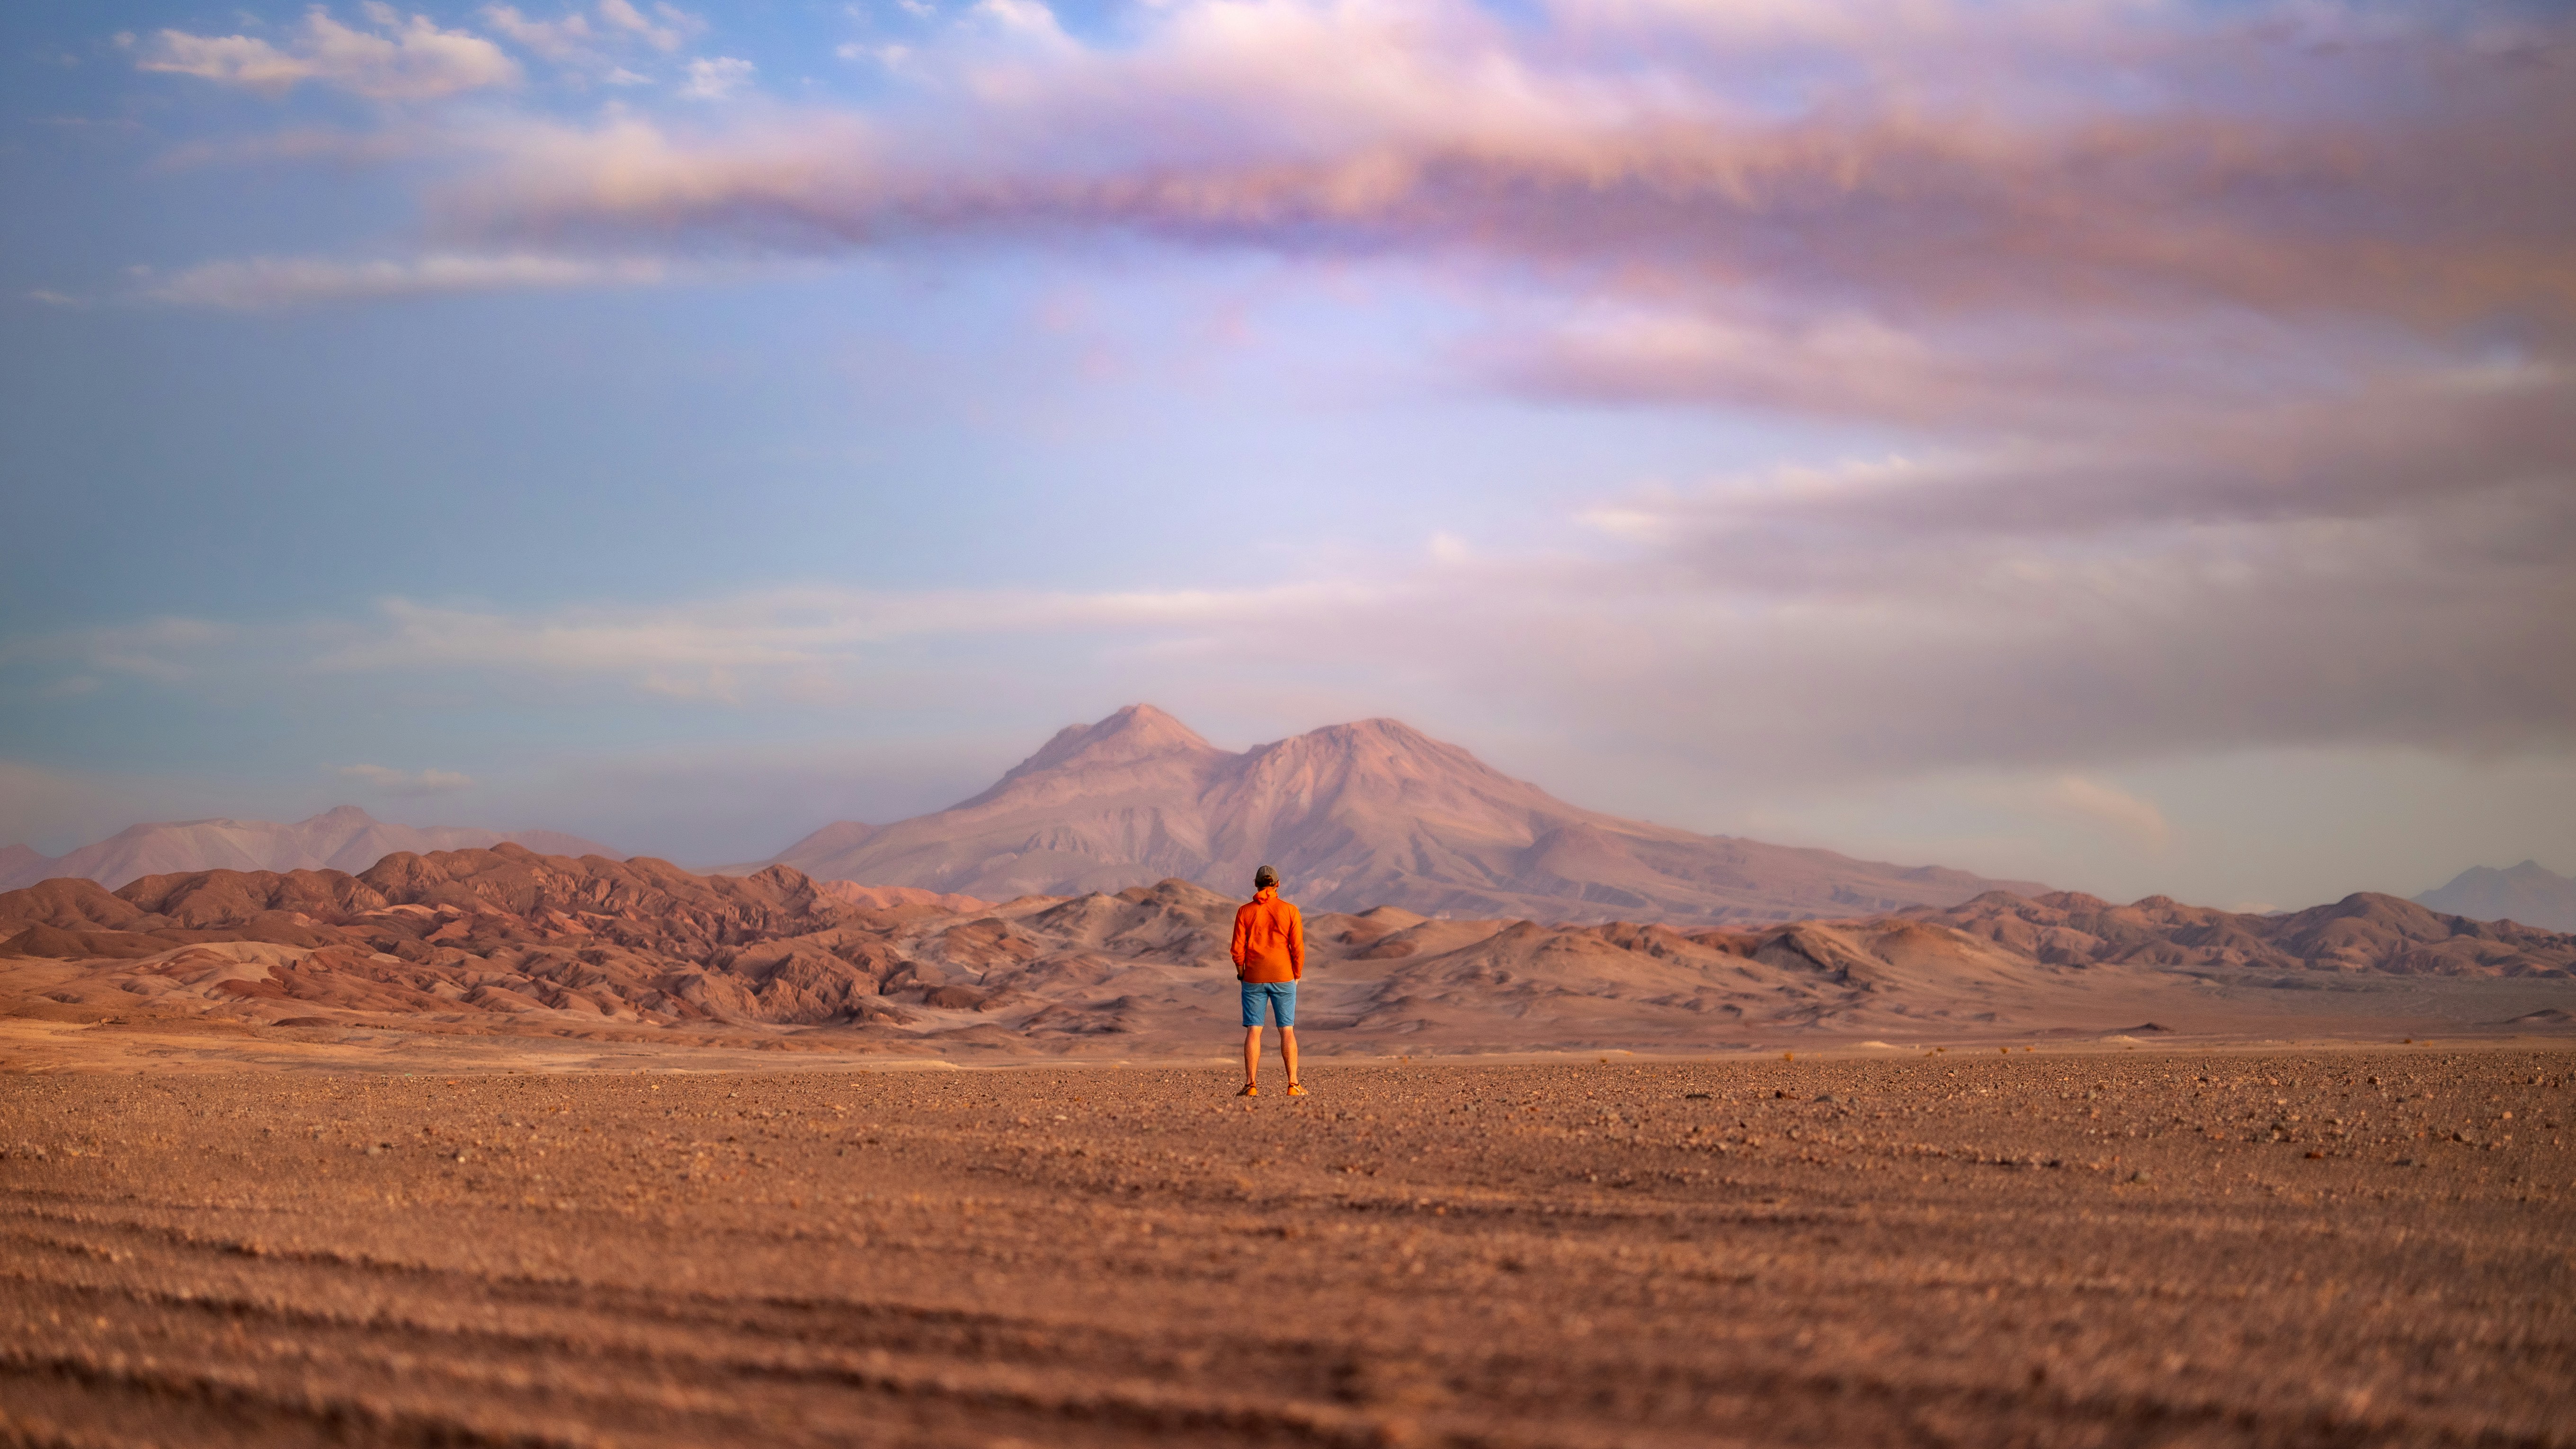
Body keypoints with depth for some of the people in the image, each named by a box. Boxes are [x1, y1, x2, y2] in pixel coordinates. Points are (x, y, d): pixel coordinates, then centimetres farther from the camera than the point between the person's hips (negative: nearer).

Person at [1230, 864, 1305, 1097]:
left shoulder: (1245, 912, -2)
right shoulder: (1290, 911, -3)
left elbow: (1238, 949, -3)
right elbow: (1298, 948, -4)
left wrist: (1241, 973, 12)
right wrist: (1297, 975, 10)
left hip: (1254, 979, 0)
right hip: (1283, 977, 0)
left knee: (1253, 1031, 2)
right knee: (1287, 1031, 4)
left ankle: (1251, 1085, -3)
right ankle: (1293, 1085, 1)